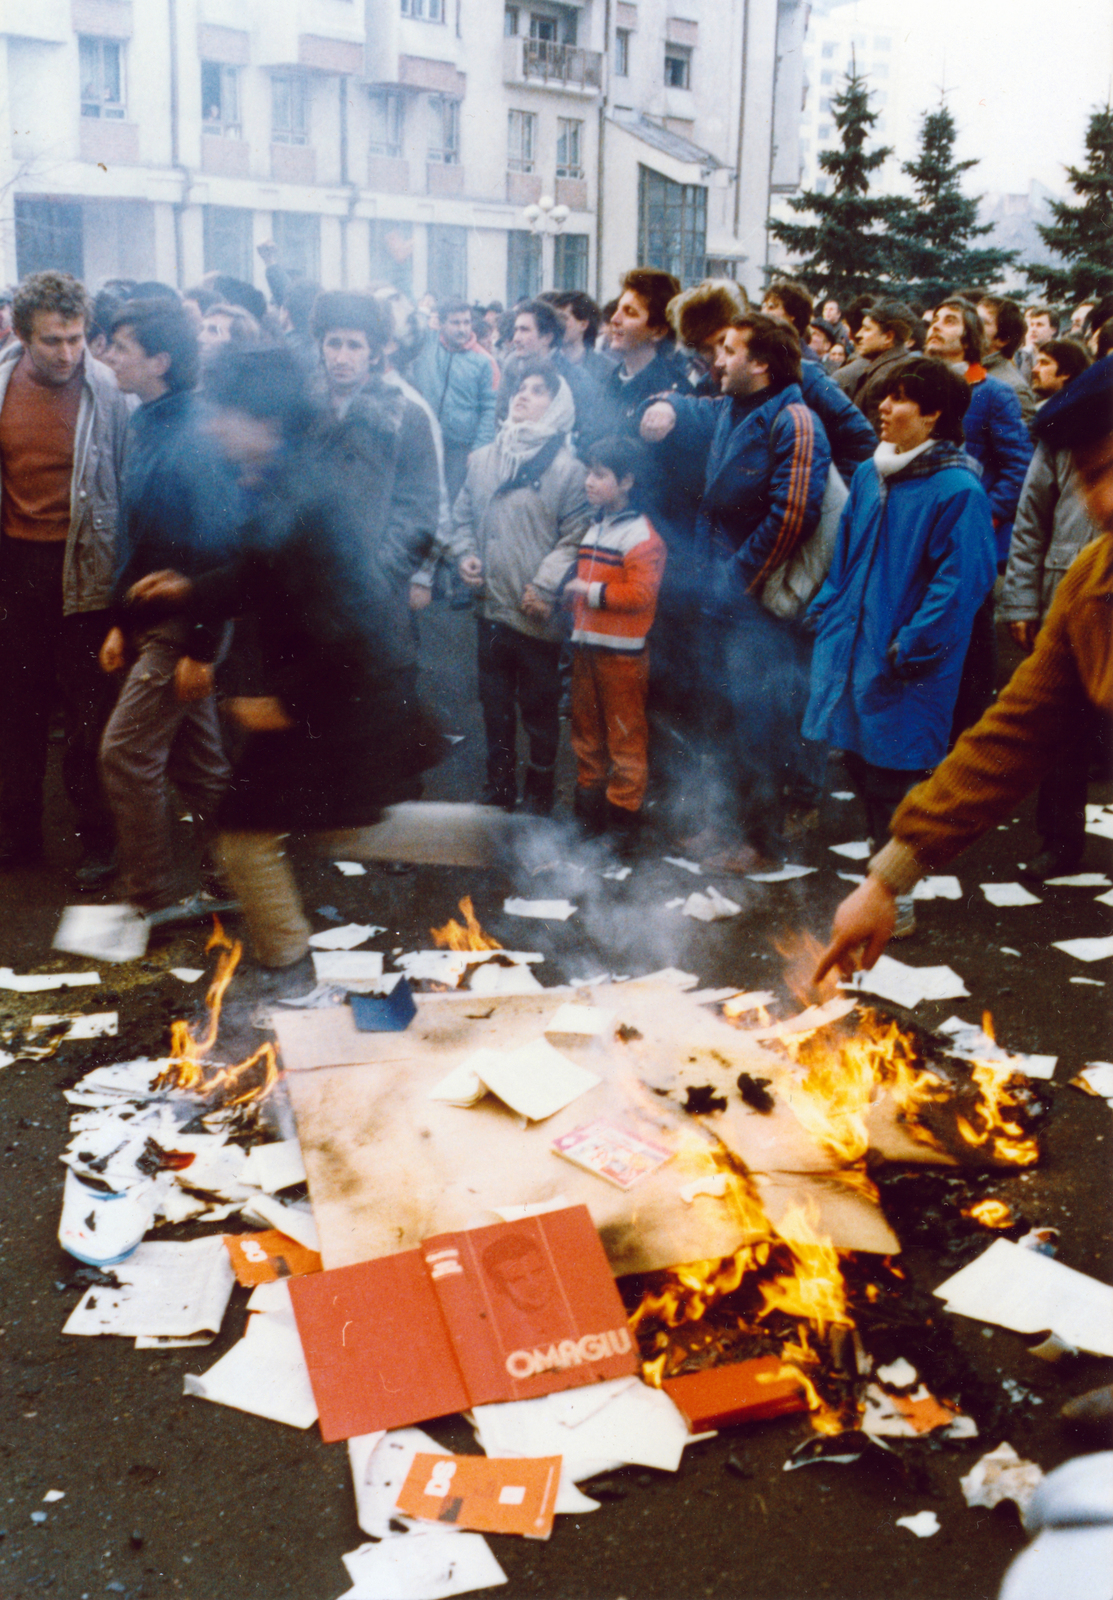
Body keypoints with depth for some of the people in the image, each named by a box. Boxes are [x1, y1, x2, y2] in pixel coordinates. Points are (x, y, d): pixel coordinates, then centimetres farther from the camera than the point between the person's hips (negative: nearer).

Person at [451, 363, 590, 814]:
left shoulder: (565, 467, -8)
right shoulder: (483, 459, 7)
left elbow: (575, 536, -10)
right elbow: (463, 515, 17)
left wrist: (545, 586, -16)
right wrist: (465, 554, 0)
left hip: (538, 613, -5)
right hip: (491, 607, 5)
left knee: (539, 707, 7)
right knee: (495, 702, 16)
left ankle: (539, 790, 25)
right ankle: (499, 787, 33)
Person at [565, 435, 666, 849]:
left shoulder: (641, 536, -12)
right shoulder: (592, 528, 15)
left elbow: (641, 593, -20)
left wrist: (592, 592, -16)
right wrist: (572, 592, 9)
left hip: (622, 651, -8)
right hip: (585, 645, 8)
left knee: (625, 735, -1)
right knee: (586, 730, 14)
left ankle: (623, 816, 8)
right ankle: (589, 811, 25)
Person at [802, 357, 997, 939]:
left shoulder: (957, 491, -14)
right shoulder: (870, 475, 9)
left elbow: (959, 581, -16)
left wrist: (908, 651, -18)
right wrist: (825, 615, 12)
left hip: (902, 673, -7)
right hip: (851, 648, 7)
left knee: (893, 781, 0)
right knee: (861, 770, 15)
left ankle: (895, 904, 14)